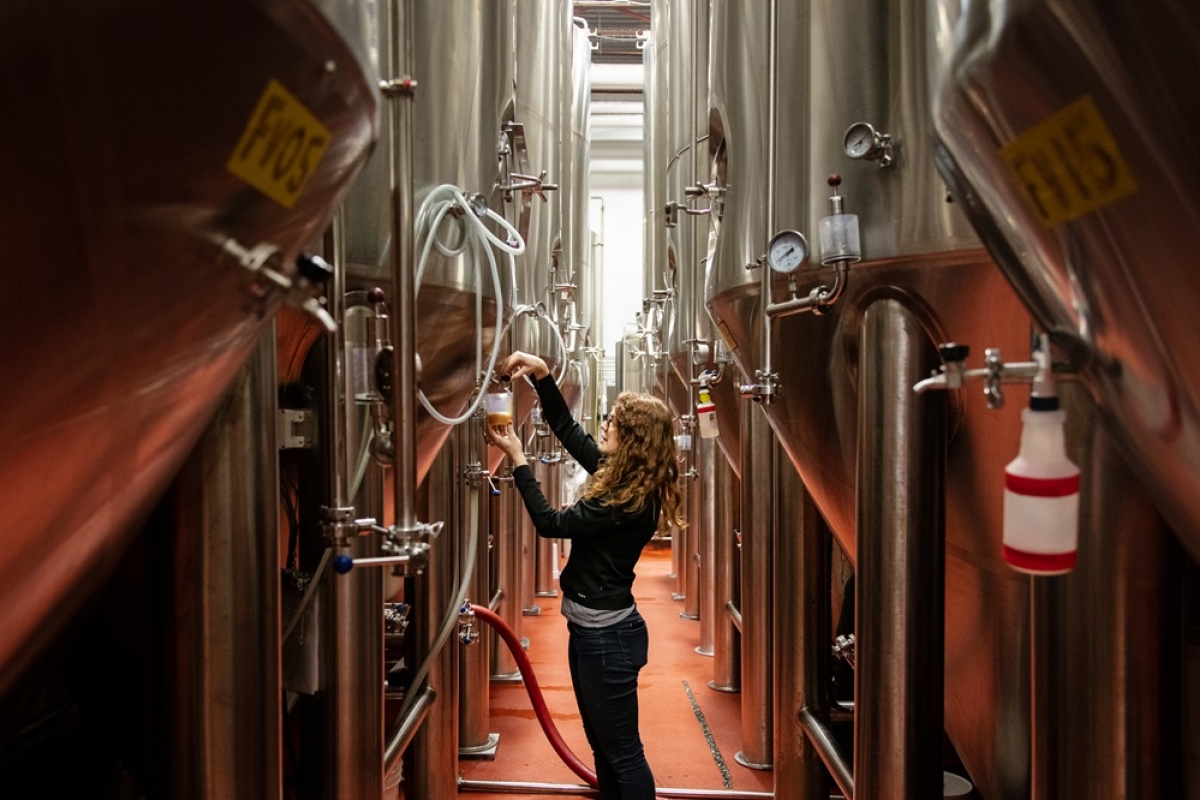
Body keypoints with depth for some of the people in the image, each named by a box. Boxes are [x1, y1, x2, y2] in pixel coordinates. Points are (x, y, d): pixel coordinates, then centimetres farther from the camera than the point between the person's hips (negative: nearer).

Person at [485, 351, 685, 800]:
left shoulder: (632, 499, -23)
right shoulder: (618, 475, 3)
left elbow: (550, 523, -20)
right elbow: (567, 428, 11)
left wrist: (516, 457, -14)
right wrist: (541, 373, 1)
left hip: (607, 634, -9)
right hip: (590, 628, 10)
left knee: (623, 753, 7)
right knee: (603, 746, 22)